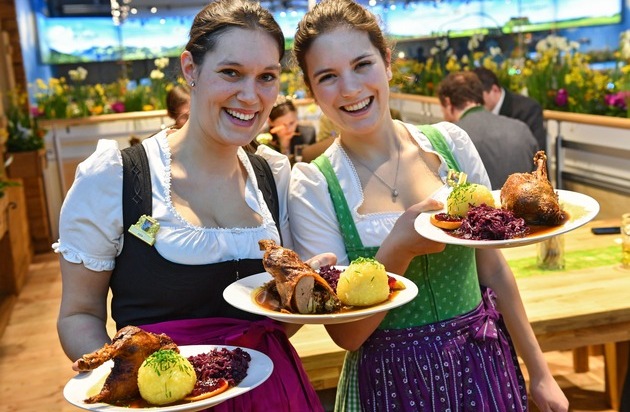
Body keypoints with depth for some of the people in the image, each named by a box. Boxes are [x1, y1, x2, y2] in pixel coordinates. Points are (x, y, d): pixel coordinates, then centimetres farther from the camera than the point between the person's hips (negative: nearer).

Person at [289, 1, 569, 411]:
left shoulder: (450, 142, -5)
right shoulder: (313, 187, -13)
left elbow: (493, 266, 3)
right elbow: (346, 334, -12)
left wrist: (540, 373, 7)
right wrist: (398, 248, -27)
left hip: (485, 362, 3)